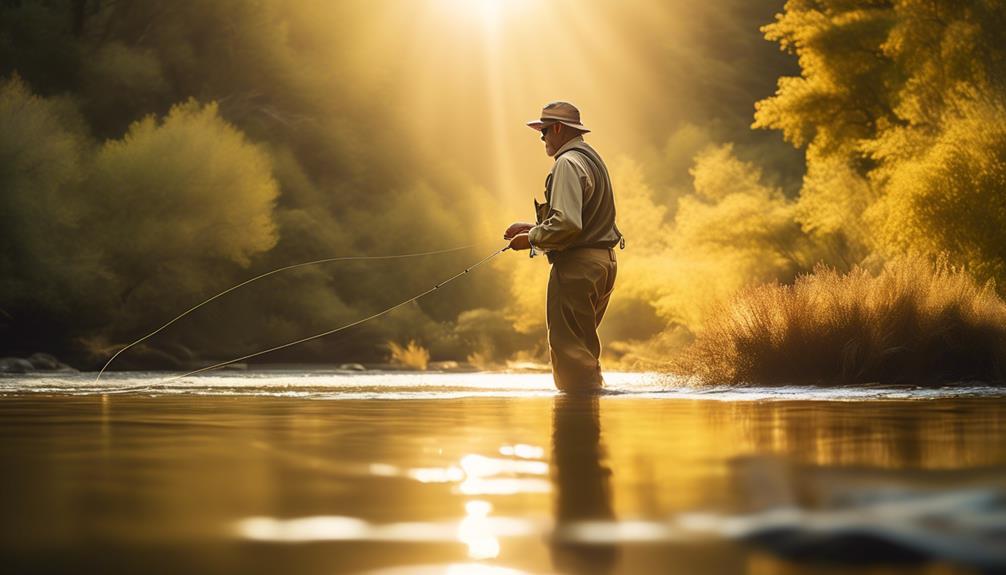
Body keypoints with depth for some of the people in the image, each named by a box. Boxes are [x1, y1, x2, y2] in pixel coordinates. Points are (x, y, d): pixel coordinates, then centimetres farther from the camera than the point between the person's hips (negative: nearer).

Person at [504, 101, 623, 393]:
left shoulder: (568, 163, -14)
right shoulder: (591, 158, 20)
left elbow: (567, 224, -25)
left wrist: (532, 239, -10)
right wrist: (532, 227, 18)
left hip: (576, 265, -11)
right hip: (603, 261, 11)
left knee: (568, 348, -8)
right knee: (582, 346, 17)